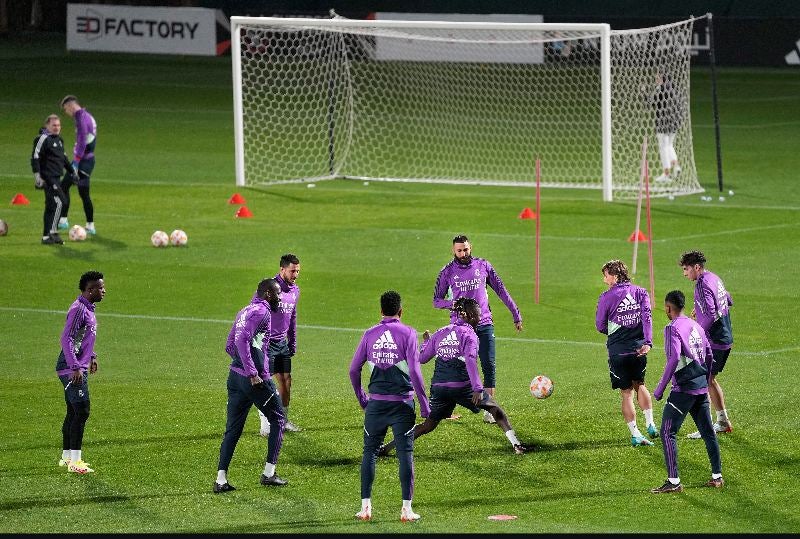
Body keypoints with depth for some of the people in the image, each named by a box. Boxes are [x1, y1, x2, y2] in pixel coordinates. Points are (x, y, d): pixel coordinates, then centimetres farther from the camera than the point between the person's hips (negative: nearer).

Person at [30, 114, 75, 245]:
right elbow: (35, 157, -14)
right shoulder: (43, 139, -11)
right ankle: (51, 232, -13)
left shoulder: (59, 139, 17)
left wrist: (71, 171, 30)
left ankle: (47, 235, 14)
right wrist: (37, 175, -20)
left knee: (51, 206, 10)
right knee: (59, 202, -15)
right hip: (48, 178, -9)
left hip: (56, 177, 9)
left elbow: (63, 158, 28)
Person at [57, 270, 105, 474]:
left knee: (73, 413, 15)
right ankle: (74, 461, -11)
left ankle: (67, 457, 22)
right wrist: (76, 367, -25)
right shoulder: (78, 309, -18)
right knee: (81, 412, -11)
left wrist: (91, 356, 26)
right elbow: (66, 339, -23)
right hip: (72, 370, -10)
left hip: (78, 369, 10)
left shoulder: (88, 309, 14)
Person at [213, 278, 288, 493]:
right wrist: (253, 373, -24)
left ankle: (221, 479, 1)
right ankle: (269, 473, 10)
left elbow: (230, 346, 20)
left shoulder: (245, 311, 16)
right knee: (278, 419, 10)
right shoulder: (262, 312, -11)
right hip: (255, 379, -8)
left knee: (232, 428, 8)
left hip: (235, 376, 8)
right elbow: (243, 340, -24)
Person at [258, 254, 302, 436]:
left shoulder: (295, 290, 9)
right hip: (266, 342, -7)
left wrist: (293, 343, 21)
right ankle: (265, 424, -2)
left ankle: (284, 420, 19)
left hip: (282, 343, 7)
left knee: (286, 380, 8)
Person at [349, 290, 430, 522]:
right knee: (405, 453, 1)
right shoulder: (407, 333, -5)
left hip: (375, 404, 2)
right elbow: (414, 371, -10)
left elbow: (354, 369, 8)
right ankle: (406, 509, -1)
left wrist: (361, 398, 22)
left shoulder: (370, 334, 5)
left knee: (370, 452, 10)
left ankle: (365, 507, 8)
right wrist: (424, 404, -4)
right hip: (402, 403, -2)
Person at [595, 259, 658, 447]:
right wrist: (647, 342, -19)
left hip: (618, 352, -3)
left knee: (627, 393, 5)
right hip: (638, 349, 3)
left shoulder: (606, 297, -7)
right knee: (640, 385, 24)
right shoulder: (640, 292, 2)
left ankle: (635, 434, 2)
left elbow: (600, 326, -1)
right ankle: (650, 425, 20)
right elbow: (647, 317, -11)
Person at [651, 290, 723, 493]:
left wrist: (660, 388, -18)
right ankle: (717, 476, 19)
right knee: (707, 432, 15)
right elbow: (709, 356, 18)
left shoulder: (673, 328, -12)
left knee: (667, 432, -3)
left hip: (683, 389, -8)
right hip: (701, 388, 8)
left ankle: (673, 482, -8)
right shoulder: (696, 326, 13)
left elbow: (674, 359, -22)